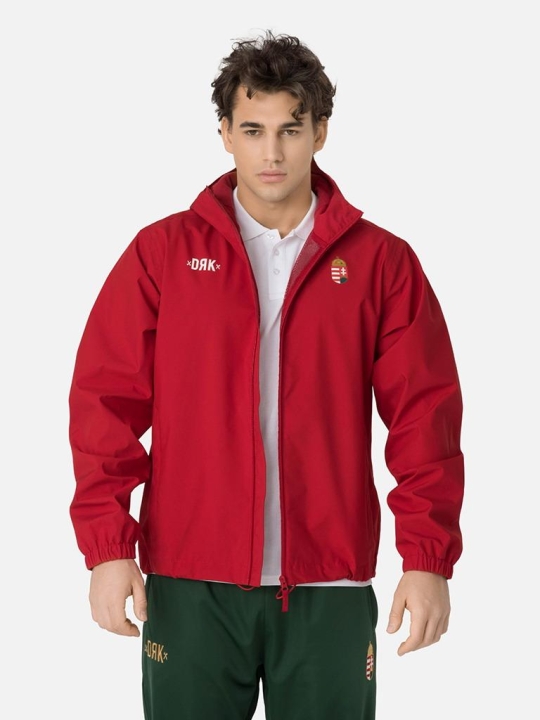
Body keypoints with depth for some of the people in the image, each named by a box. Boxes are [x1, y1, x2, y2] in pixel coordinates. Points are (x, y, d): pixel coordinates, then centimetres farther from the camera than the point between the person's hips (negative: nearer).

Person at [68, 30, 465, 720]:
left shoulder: (382, 262, 4)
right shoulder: (163, 251, 4)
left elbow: (424, 417, 2)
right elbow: (106, 401, 2)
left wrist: (428, 558, -5)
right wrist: (107, 547, -6)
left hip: (330, 588, 0)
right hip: (188, 584, 0)